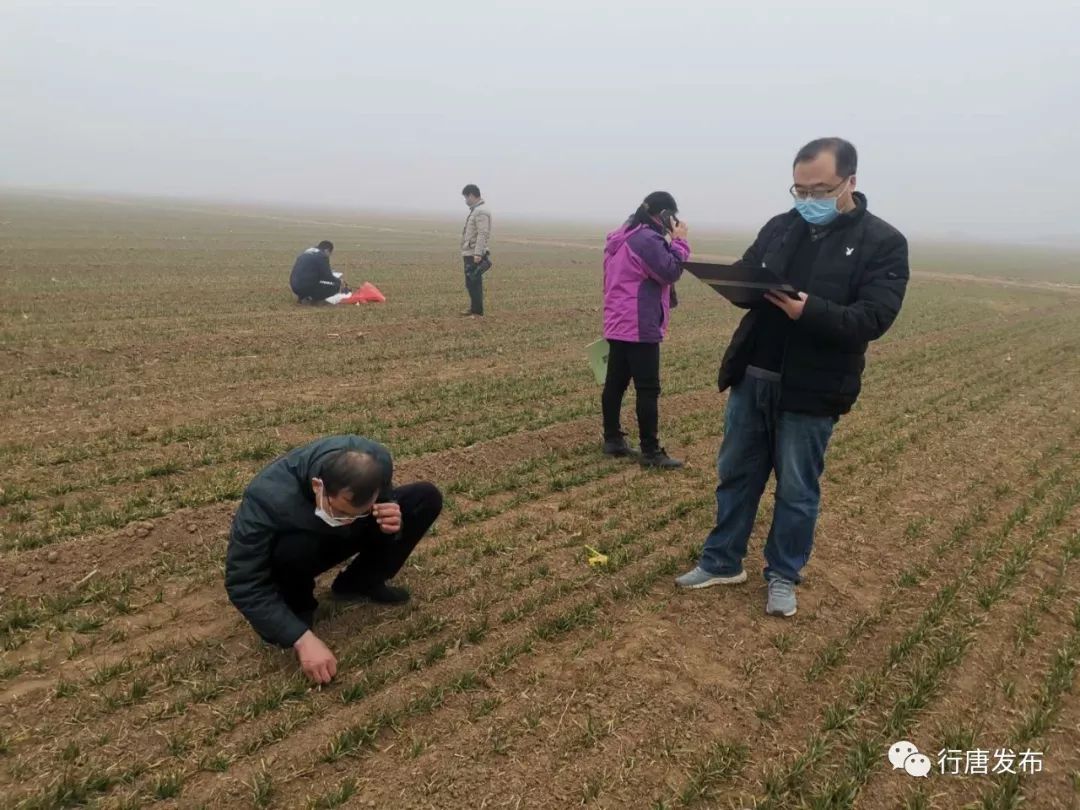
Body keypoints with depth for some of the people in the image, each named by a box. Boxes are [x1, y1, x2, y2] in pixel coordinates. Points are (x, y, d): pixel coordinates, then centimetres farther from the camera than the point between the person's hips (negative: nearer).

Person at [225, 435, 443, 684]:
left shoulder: (377, 461, -30)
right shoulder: (268, 499, -40)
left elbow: (385, 503, -8)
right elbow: (244, 583, -34)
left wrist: (392, 521, -33)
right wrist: (303, 639, -40)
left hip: (339, 538, 4)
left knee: (427, 498, -16)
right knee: (291, 552, -40)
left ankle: (358, 584, 1)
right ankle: (295, 607, -4)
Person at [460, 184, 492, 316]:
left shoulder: (481, 212, -14)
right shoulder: (475, 210, 18)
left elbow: (482, 234, -22)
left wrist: (478, 254, -27)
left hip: (474, 255, -10)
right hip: (469, 254, 10)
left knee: (474, 283, -9)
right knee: (471, 283, 15)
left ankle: (477, 312, -6)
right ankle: (473, 308, 24)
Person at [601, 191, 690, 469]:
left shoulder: (623, 236, 16)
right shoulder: (647, 239, -17)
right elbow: (671, 272, -14)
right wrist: (678, 241, -7)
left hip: (618, 324, 10)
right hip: (640, 326, -10)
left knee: (615, 382, 13)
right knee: (648, 389, -6)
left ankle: (612, 439, 21)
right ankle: (651, 452, -3)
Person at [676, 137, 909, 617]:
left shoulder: (883, 243, -6)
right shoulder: (780, 227, 8)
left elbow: (873, 319, -17)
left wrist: (810, 311, -33)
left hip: (811, 391, -4)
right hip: (753, 378, 5)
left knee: (797, 490, 8)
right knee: (736, 475, 13)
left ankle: (783, 576, 26)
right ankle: (722, 563, 28)